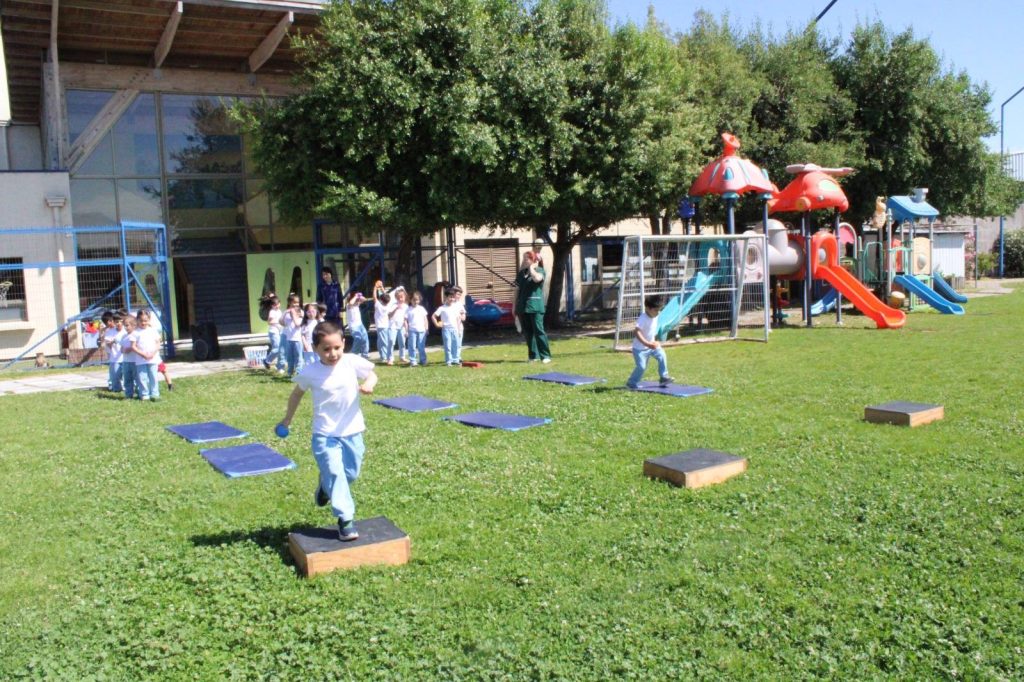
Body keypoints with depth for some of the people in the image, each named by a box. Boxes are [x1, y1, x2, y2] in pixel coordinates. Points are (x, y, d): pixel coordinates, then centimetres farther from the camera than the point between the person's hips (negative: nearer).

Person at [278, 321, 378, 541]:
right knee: (334, 473, -13)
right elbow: (297, 393, 7)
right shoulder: (310, 372, -12)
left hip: (352, 431, 3)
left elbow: (372, 375, 4)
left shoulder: (352, 362, -12)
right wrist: (288, 418, 18)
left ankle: (326, 486, 46)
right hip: (325, 434, -2)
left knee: (351, 473, 14)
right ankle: (345, 519, -4)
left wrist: (369, 384, -20)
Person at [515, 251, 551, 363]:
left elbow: (537, 278, -24)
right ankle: (533, 356, 13)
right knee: (527, 332, 6)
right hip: (522, 307, 6)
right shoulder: (521, 273, 17)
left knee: (538, 331, -8)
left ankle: (545, 355, -3)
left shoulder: (540, 271, 0)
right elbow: (517, 289, 19)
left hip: (535, 306, -6)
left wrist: (531, 267, -8)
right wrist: (515, 306, 15)